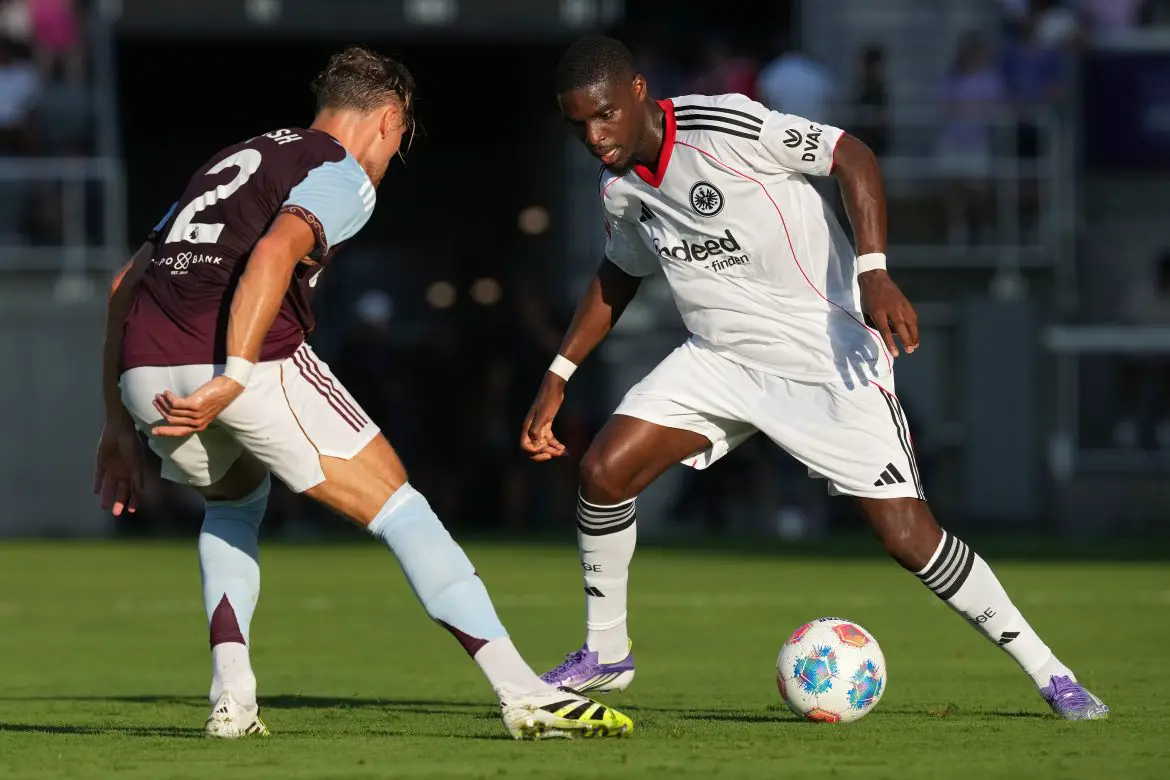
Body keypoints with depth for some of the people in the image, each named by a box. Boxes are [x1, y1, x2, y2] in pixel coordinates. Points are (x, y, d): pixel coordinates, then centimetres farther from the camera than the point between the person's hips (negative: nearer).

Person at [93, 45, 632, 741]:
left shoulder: (233, 160, 31)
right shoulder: (344, 176, 8)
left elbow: (125, 284, 30)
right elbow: (274, 252, -15)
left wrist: (119, 425, 31)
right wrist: (234, 377, -23)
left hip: (143, 372, 7)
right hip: (250, 361, -7)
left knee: (235, 498, 35)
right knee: (396, 505, 4)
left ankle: (232, 697, 18)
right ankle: (526, 695, -2)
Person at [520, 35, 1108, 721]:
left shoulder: (722, 126, -21)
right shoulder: (618, 187, 2)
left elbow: (849, 154, -17)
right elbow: (620, 272, 21)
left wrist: (874, 271, -27)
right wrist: (559, 376, 17)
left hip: (829, 359, -6)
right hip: (720, 358, 6)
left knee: (908, 536, -12)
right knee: (604, 470, -8)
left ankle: (1050, 675, 2)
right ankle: (605, 654, 12)